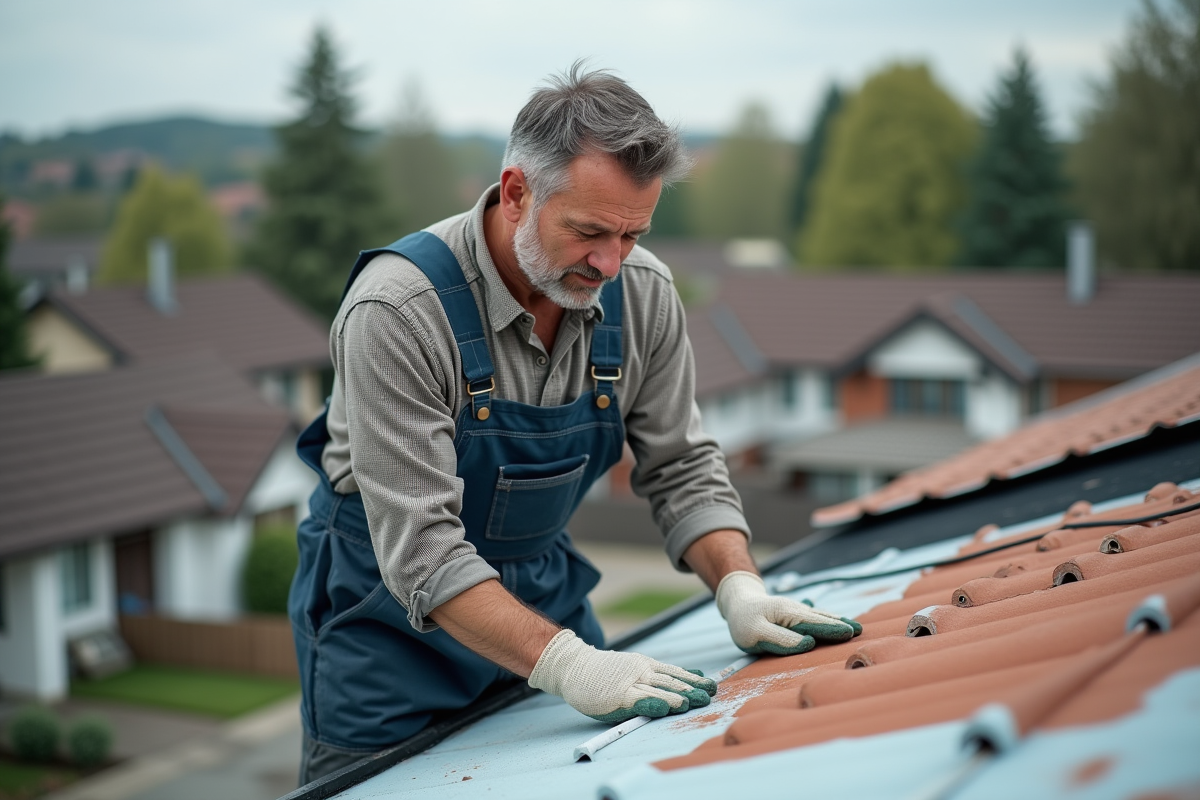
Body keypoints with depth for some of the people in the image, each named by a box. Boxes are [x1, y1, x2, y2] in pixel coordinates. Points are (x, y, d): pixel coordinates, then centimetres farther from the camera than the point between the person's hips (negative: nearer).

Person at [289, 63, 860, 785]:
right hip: (393, 613, -5)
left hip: (542, 584, 5)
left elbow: (681, 465, -1)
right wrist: (565, 664, -41)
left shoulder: (643, 293, -12)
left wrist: (740, 588, -17)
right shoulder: (399, 311, -30)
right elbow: (419, 546, -33)